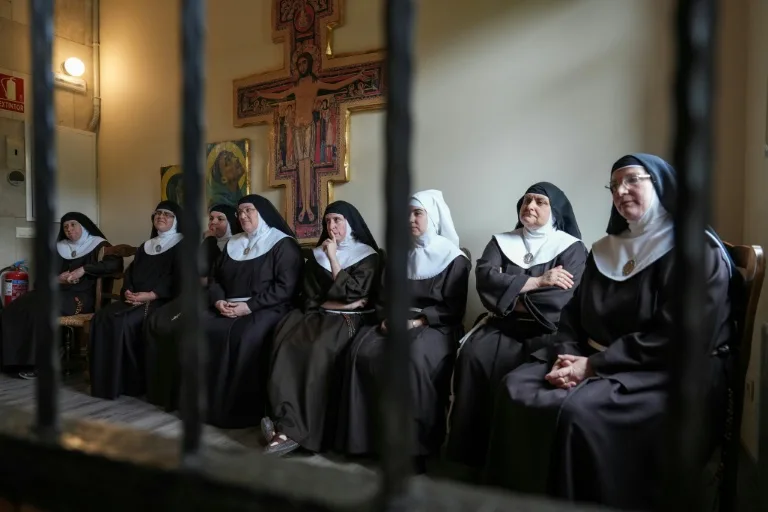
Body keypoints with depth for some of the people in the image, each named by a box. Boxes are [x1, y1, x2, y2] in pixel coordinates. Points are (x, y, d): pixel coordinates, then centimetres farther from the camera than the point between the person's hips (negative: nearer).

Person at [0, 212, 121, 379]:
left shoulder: (98, 245, 1)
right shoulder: (61, 247, 18)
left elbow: (116, 264, -17)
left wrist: (84, 269, -20)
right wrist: (57, 278, -6)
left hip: (82, 297, -6)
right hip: (59, 291, 6)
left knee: (40, 309, -28)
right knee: (16, 308, -16)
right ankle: (18, 357, -11)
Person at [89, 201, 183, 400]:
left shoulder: (181, 246, 2)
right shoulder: (145, 246, 24)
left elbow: (178, 281, -10)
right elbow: (130, 273, 16)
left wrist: (149, 295, -20)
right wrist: (127, 292, -6)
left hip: (161, 301, -6)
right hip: (134, 299, 7)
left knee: (122, 321, -28)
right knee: (102, 318, -19)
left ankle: (132, 381, -16)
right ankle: (106, 380, -13)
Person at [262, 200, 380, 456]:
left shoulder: (368, 255, 5)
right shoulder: (318, 254, 19)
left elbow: (351, 292, -9)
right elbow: (309, 298, 12)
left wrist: (333, 258, -7)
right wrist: (337, 303, -4)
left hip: (348, 320, -4)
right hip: (318, 315, 5)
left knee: (318, 351, -33)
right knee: (287, 346, -27)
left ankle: (291, 429, -31)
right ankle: (288, 424, -31)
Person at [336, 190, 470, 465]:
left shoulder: (454, 259, 1)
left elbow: (454, 310, -6)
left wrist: (418, 322, -18)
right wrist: (386, 317, -6)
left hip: (436, 327, -5)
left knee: (414, 357, -37)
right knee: (363, 351, -24)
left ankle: (414, 442, -23)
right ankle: (367, 434, -15)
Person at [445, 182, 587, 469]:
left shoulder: (571, 248, 3)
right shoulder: (501, 241, 15)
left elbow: (557, 300, -13)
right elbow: (484, 277, -5)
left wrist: (509, 299, -5)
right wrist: (535, 281, -11)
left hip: (544, 329, -3)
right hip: (500, 325, 4)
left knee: (507, 366, -31)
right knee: (472, 355, -26)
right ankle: (471, 449, -14)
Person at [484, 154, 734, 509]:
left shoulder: (699, 251, -8)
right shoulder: (606, 250, 14)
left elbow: (678, 338, -19)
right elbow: (574, 314, 12)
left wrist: (594, 365, -20)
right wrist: (567, 355, -10)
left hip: (668, 373, -6)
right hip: (593, 360, 7)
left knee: (576, 411, -32)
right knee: (516, 388, -13)